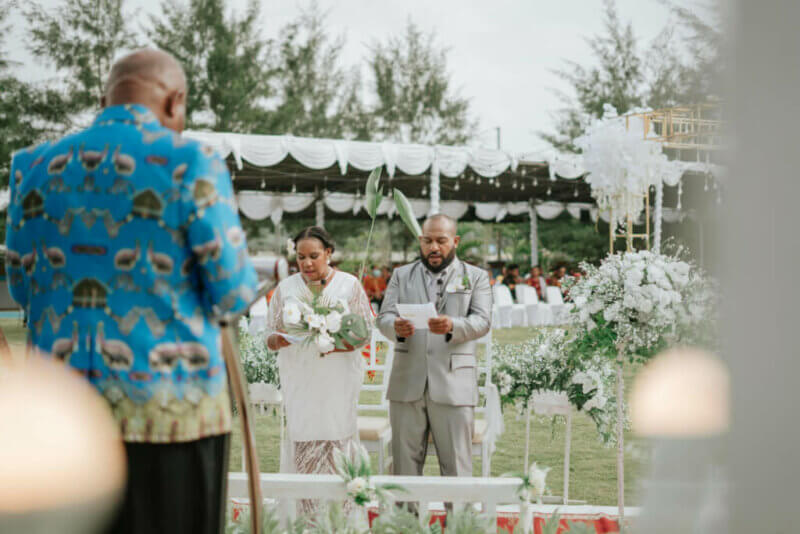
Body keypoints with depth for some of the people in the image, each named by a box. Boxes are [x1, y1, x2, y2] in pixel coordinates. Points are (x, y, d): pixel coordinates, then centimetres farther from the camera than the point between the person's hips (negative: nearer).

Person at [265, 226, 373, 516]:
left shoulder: (349, 285, 5)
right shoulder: (286, 288, 10)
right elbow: (270, 337, 11)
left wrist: (337, 345, -16)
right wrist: (280, 339, -13)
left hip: (338, 380, -1)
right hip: (299, 380, 1)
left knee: (339, 443, -7)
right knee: (303, 446, -5)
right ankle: (307, 521, -2)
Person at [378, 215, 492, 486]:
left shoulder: (476, 277, 10)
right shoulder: (401, 275, 16)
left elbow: (482, 321, -3)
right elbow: (384, 318, 5)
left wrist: (452, 326, -25)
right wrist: (396, 327, -20)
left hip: (453, 385, -2)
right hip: (407, 383, 2)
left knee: (456, 466, -2)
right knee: (405, 462, 5)